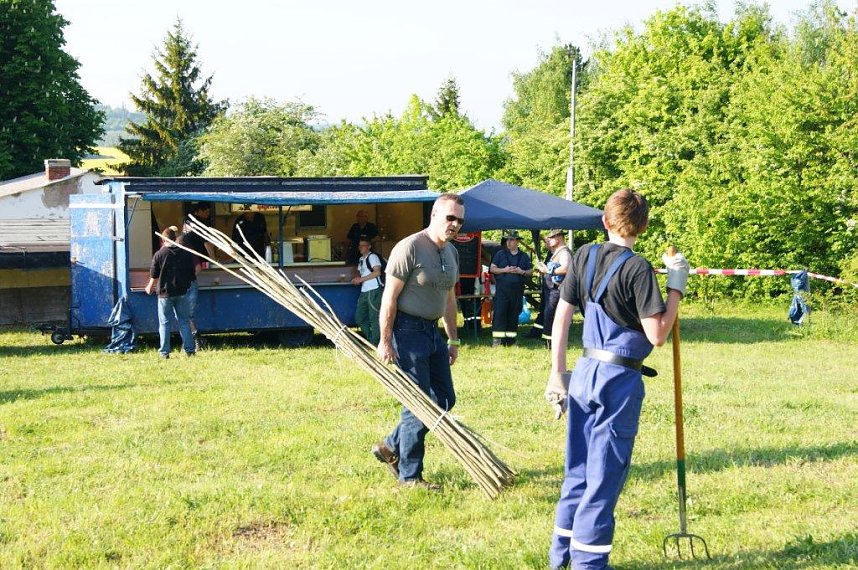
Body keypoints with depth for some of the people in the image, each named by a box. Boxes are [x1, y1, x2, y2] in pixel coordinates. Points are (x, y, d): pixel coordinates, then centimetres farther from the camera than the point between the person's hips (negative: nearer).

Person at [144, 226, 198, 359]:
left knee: (164, 323, 4)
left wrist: (149, 287, 16)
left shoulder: (159, 254, -9)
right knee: (184, 322, 9)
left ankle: (164, 352, 4)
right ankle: (189, 350, 8)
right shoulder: (186, 253, 1)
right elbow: (192, 272, 10)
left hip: (165, 293, -3)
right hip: (182, 292, 3)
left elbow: (154, 276, -3)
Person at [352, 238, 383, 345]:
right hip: (364, 291, 9)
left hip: (374, 291, -9)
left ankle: (375, 343, -4)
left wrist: (361, 279, -14)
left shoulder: (372, 256, -5)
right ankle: (370, 339, 17)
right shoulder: (361, 259, 20)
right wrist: (357, 279, 5)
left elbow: (377, 272, -15)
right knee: (359, 318, 8)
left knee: (374, 317, -7)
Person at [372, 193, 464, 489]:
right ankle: (409, 476, 6)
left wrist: (453, 340, 20)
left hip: (433, 331, 9)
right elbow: (389, 297, -15)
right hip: (408, 330, -9)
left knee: (444, 399, 10)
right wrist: (385, 342, -17)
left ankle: (390, 447, 24)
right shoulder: (409, 248, -15)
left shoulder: (452, 253, 11)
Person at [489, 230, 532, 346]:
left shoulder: (524, 256, 13)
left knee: (514, 315, 5)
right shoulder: (500, 254, 9)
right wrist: (504, 270, -11)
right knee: (499, 313, -9)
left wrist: (522, 272, -6)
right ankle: (496, 340, -10)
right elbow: (492, 268, 4)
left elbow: (531, 271, 14)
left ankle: (510, 340, 12)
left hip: (517, 290, 2)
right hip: (502, 288, -2)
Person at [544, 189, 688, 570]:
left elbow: (561, 317, 5)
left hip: (585, 372, 6)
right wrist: (676, 286, -8)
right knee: (605, 474, 4)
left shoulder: (584, 256, 4)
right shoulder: (637, 269, -14)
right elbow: (657, 335, -15)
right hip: (620, 380, -6)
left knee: (579, 468, 17)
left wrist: (557, 374, 10)